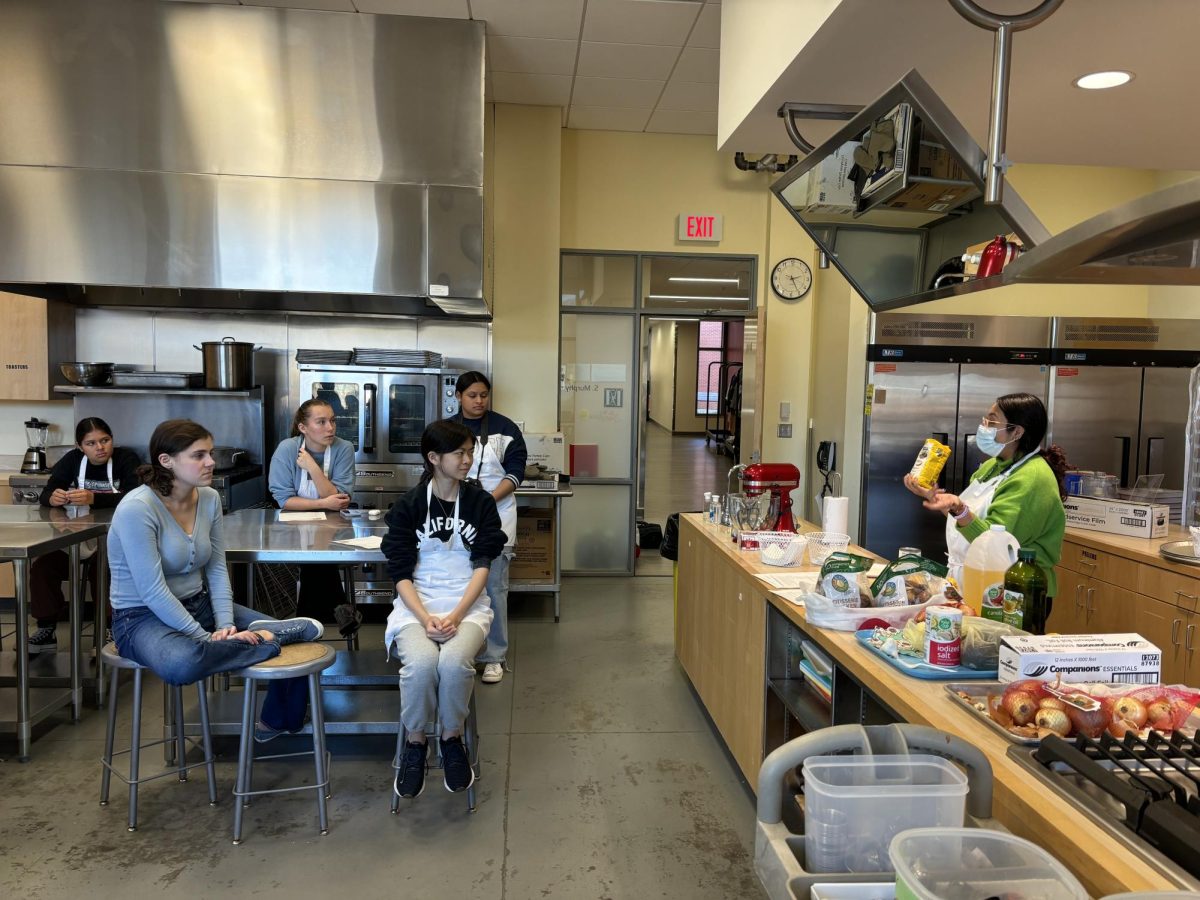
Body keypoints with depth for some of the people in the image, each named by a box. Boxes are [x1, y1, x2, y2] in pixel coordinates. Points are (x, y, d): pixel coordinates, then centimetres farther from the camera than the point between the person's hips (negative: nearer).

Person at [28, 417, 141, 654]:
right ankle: (46, 630, -2)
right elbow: (45, 494, -3)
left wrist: (94, 499, -41)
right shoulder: (73, 459, 3)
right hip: (78, 539, 5)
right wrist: (53, 498, -29)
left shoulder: (126, 458, -11)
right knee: (42, 566, -16)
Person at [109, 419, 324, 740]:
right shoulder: (136, 510, -22)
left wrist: (226, 625, -13)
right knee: (182, 663, -42)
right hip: (142, 617, -6)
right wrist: (206, 637, -23)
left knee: (298, 636, -5)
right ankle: (265, 638, -16)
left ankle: (276, 722, 16)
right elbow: (153, 593, -24)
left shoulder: (210, 499, -2)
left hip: (199, 604, 7)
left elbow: (217, 570, 0)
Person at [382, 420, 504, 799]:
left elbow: (481, 566, -3)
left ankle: (452, 739, -2)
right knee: (420, 664, -32)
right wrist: (426, 619, -18)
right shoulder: (407, 506, 1)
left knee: (454, 661, -32)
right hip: (415, 604, 0)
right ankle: (415, 742, -2)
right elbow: (401, 573, -2)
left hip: (467, 604, 0)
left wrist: (455, 616, -17)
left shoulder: (480, 502, 3)